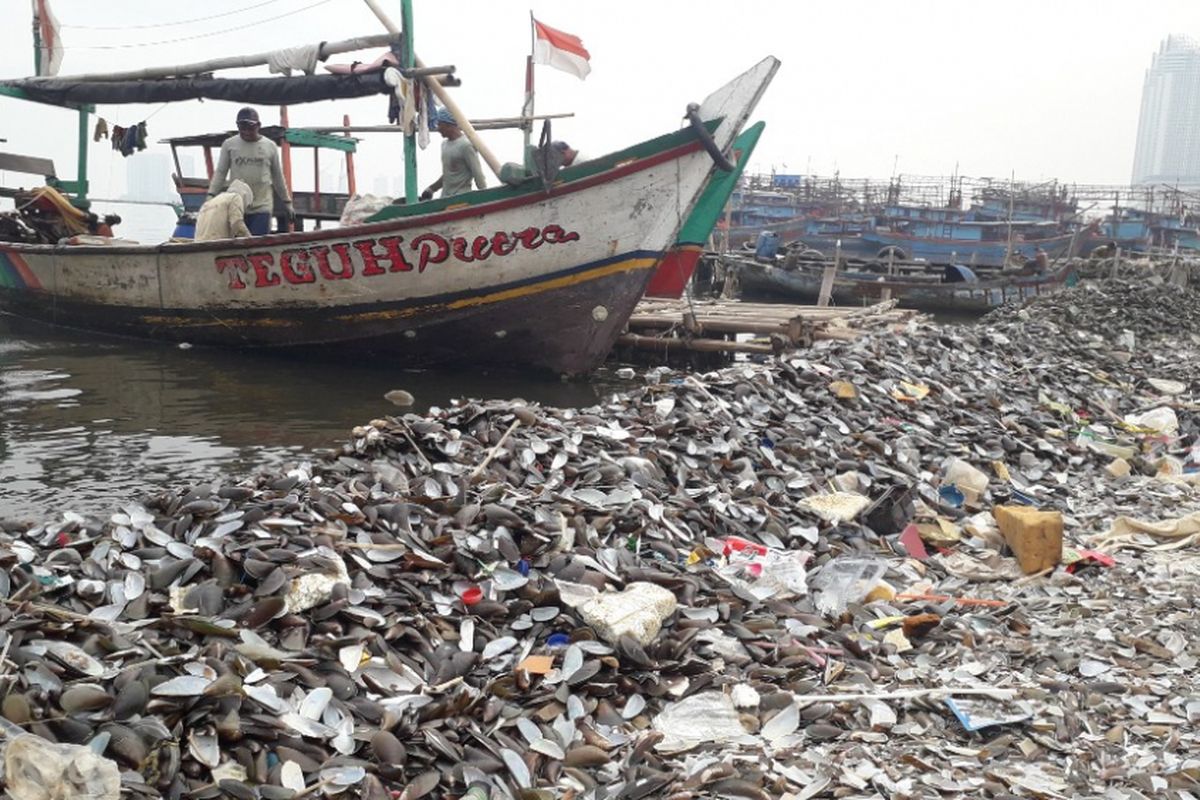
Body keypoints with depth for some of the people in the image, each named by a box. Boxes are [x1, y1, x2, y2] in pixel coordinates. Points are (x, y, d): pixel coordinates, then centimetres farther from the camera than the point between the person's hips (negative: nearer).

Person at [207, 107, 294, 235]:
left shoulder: (270, 146, 6)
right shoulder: (229, 145, 5)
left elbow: (278, 177, 13)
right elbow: (220, 173, 6)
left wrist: (287, 202, 14)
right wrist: (211, 195, -6)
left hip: (262, 207, -1)